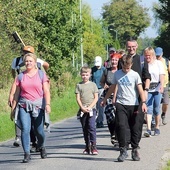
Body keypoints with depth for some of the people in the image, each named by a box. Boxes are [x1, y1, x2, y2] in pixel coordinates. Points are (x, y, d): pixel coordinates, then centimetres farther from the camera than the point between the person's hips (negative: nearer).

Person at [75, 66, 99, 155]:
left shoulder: (93, 84, 5)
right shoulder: (79, 85, 8)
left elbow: (96, 98, 2)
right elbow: (78, 98, 3)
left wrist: (90, 107, -10)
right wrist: (82, 107, -10)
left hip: (92, 109, -2)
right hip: (82, 110, 2)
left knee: (91, 127, -14)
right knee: (85, 128, 7)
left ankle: (93, 146, -14)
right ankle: (87, 146, 14)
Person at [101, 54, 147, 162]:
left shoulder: (135, 75, 0)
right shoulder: (117, 74, 8)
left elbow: (140, 90, -6)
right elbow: (112, 88, 21)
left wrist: (143, 102, -19)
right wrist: (105, 99, 29)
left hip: (133, 105, -1)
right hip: (121, 105, 1)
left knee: (135, 129, 4)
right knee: (121, 126, -13)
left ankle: (135, 150, 17)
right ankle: (123, 150, -9)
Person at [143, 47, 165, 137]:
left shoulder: (158, 63, 4)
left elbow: (162, 76, -4)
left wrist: (161, 86, -18)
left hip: (157, 88, 0)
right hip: (147, 89, 0)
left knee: (156, 109, 4)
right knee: (149, 109, -10)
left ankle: (157, 127, 20)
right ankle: (148, 129, -17)